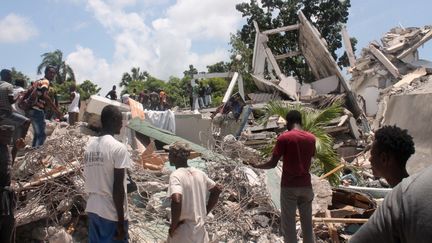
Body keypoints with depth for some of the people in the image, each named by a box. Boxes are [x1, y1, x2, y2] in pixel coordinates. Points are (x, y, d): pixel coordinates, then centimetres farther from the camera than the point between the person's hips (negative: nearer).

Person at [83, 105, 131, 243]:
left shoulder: (90, 145, 6)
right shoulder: (118, 148, -16)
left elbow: (87, 179, 12)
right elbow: (118, 187, -18)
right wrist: (121, 222, -13)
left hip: (92, 209, 7)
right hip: (112, 213, -7)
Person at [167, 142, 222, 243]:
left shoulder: (175, 175, -17)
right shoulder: (199, 173, 4)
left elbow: (176, 200, -32)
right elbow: (217, 189, 15)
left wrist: (173, 226, -18)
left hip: (183, 232, -6)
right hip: (200, 229, 6)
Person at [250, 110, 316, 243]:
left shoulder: (284, 138, -10)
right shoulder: (311, 138, 4)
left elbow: (272, 163, -9)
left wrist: (256, 166, 7)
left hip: (289, 186, -4)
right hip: (306, 185, 4)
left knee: (288, 224, 4)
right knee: (307, 223, 13)